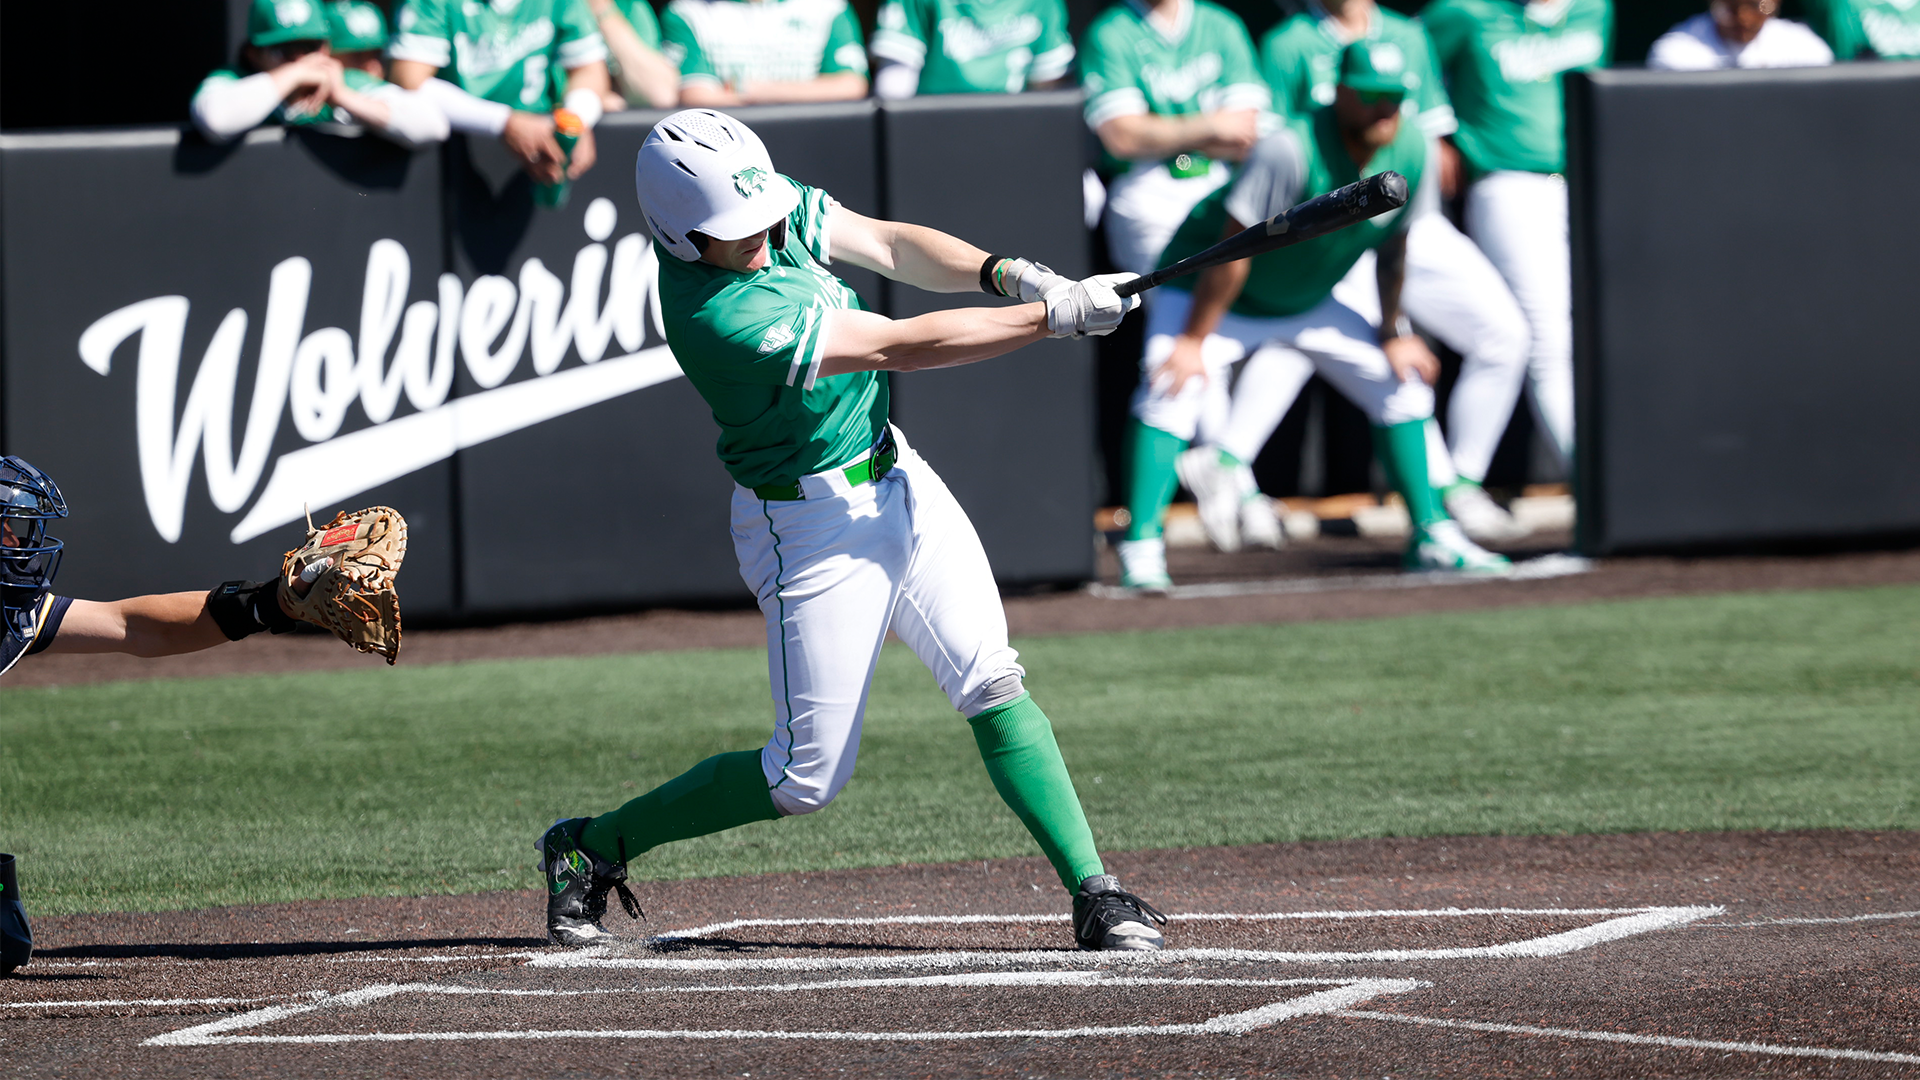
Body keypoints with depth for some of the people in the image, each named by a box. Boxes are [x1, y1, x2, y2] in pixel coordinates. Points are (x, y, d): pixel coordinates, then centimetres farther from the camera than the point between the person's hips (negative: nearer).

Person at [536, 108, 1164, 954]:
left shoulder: (772, 207, -7)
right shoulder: (716, 314, -31)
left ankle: (1094, 892, -4)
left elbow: (893, 247, -1)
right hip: (814, 525, -8)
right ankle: (592, 848, 15)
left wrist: (1005, 273, -20)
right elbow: (901, 346, -29)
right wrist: (1056, 316, -26)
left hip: (893, 477, 8)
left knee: (994, 688, -3)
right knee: (808, 778, 0)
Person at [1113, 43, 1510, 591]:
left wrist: (1392, 334, 7)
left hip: (1306, 301, 7)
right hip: (1201, 289, -7)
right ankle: (1141, 550, -29)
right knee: (1171, 394, -28)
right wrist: (1193, 340, -26)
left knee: (1402, 383, 6)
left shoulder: (1409, 150, -15)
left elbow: (1392, 245, 1)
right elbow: (1233, 249, -30)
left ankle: (1432, 537, 16)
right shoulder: (1290, 151, -35)